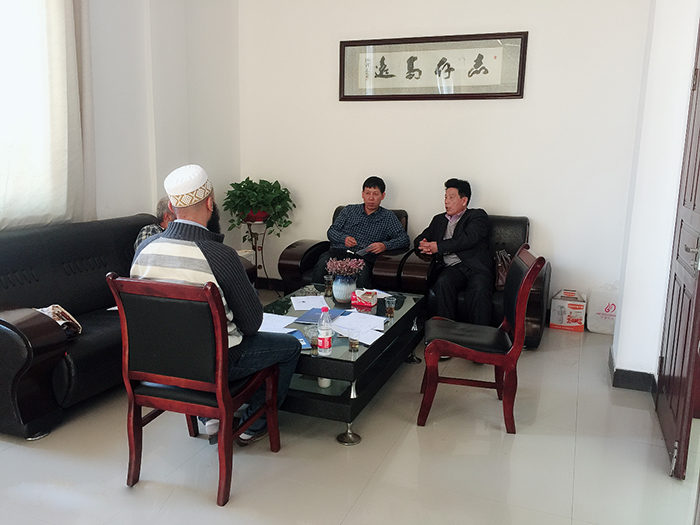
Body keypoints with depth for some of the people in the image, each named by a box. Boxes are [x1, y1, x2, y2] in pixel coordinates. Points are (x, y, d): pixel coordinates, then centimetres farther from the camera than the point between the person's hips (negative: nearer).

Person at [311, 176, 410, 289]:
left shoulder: (388, 217, 17)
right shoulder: (349, 210, 23)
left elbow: (405, 240, 8)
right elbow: (331, 231, 19)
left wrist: (385, 245, -11)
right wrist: (344, 238, -4)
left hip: (363, 258, -2)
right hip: (338, 252, 2)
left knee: (362, 276, -39)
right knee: (322, 264, -34)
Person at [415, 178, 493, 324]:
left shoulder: (477, 215, 11)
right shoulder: (439, 219, 29)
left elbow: (469, 239, -7)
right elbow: (419, 240, 27)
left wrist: (438, 247, -10)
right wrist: (424, 246, 0)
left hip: (476, 266, -3)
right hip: (452, 268, 3)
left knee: (479, 290, -34)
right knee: (442, 284, -31)